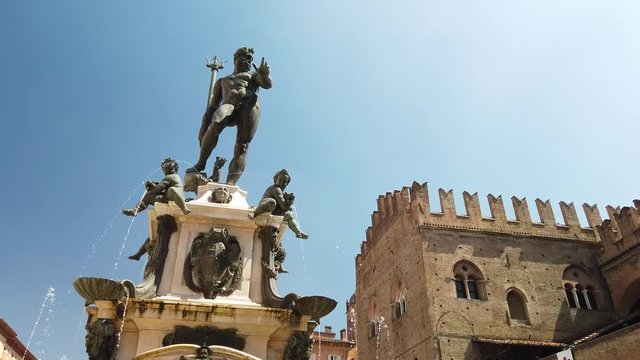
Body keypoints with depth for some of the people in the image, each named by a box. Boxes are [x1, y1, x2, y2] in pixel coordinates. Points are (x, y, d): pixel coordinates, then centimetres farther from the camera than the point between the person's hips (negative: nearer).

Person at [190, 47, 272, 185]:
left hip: (249, 105, -1)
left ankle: (230, 183, -39)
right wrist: (203, 129, 13)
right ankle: (200, 164, -23)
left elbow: (267, 84, 11)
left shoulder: (253, 75, 35)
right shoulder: (222, 81, 37)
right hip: (228, 105, 1)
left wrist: (264, 75, -14)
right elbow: (212, 106, 27)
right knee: (215, 125, -34)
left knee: (242, 145, -24)